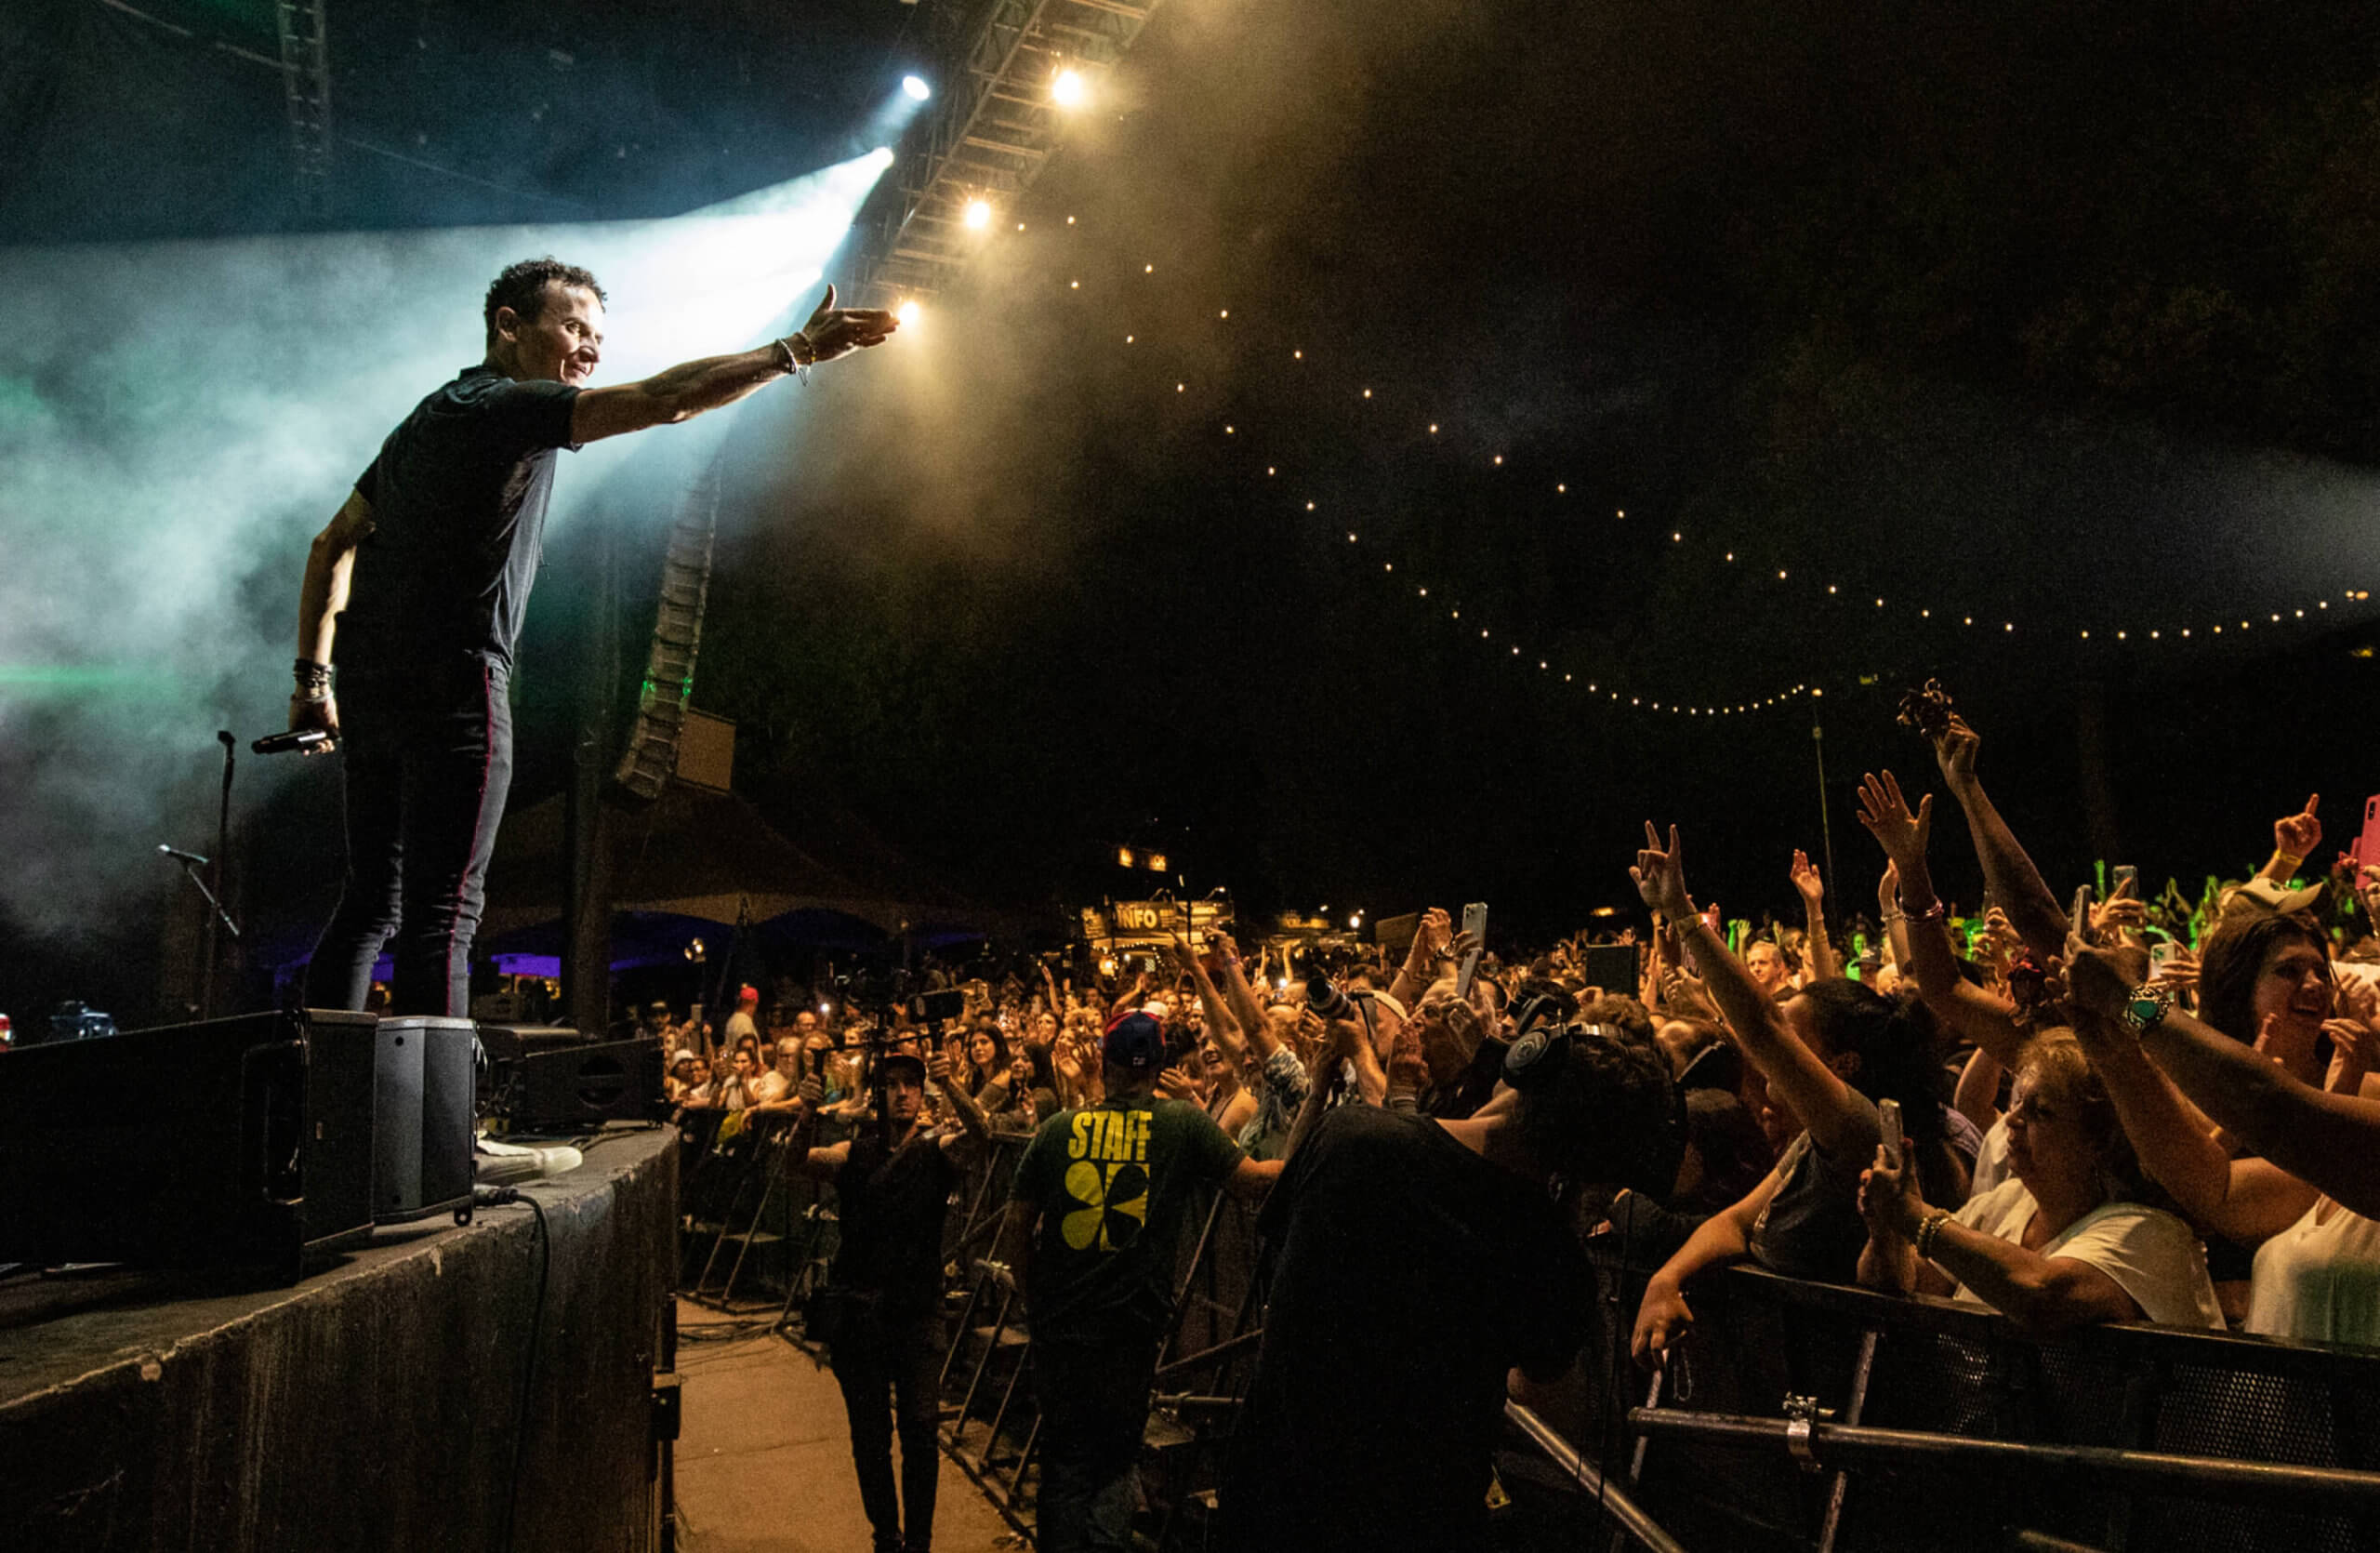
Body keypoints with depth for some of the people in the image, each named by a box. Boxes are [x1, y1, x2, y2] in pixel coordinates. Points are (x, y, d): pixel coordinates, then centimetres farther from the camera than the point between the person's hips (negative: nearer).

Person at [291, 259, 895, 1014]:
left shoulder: (432, 417, 22)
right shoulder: (509, 408, -7)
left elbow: (332, 545, 23)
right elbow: (663, 399, -19)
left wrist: (313, 675, 21)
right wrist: (796, 351, -15)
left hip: (370, 688, 9)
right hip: (450, 689, -9)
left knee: (370, 903, 12)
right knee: (442, 913, -9)